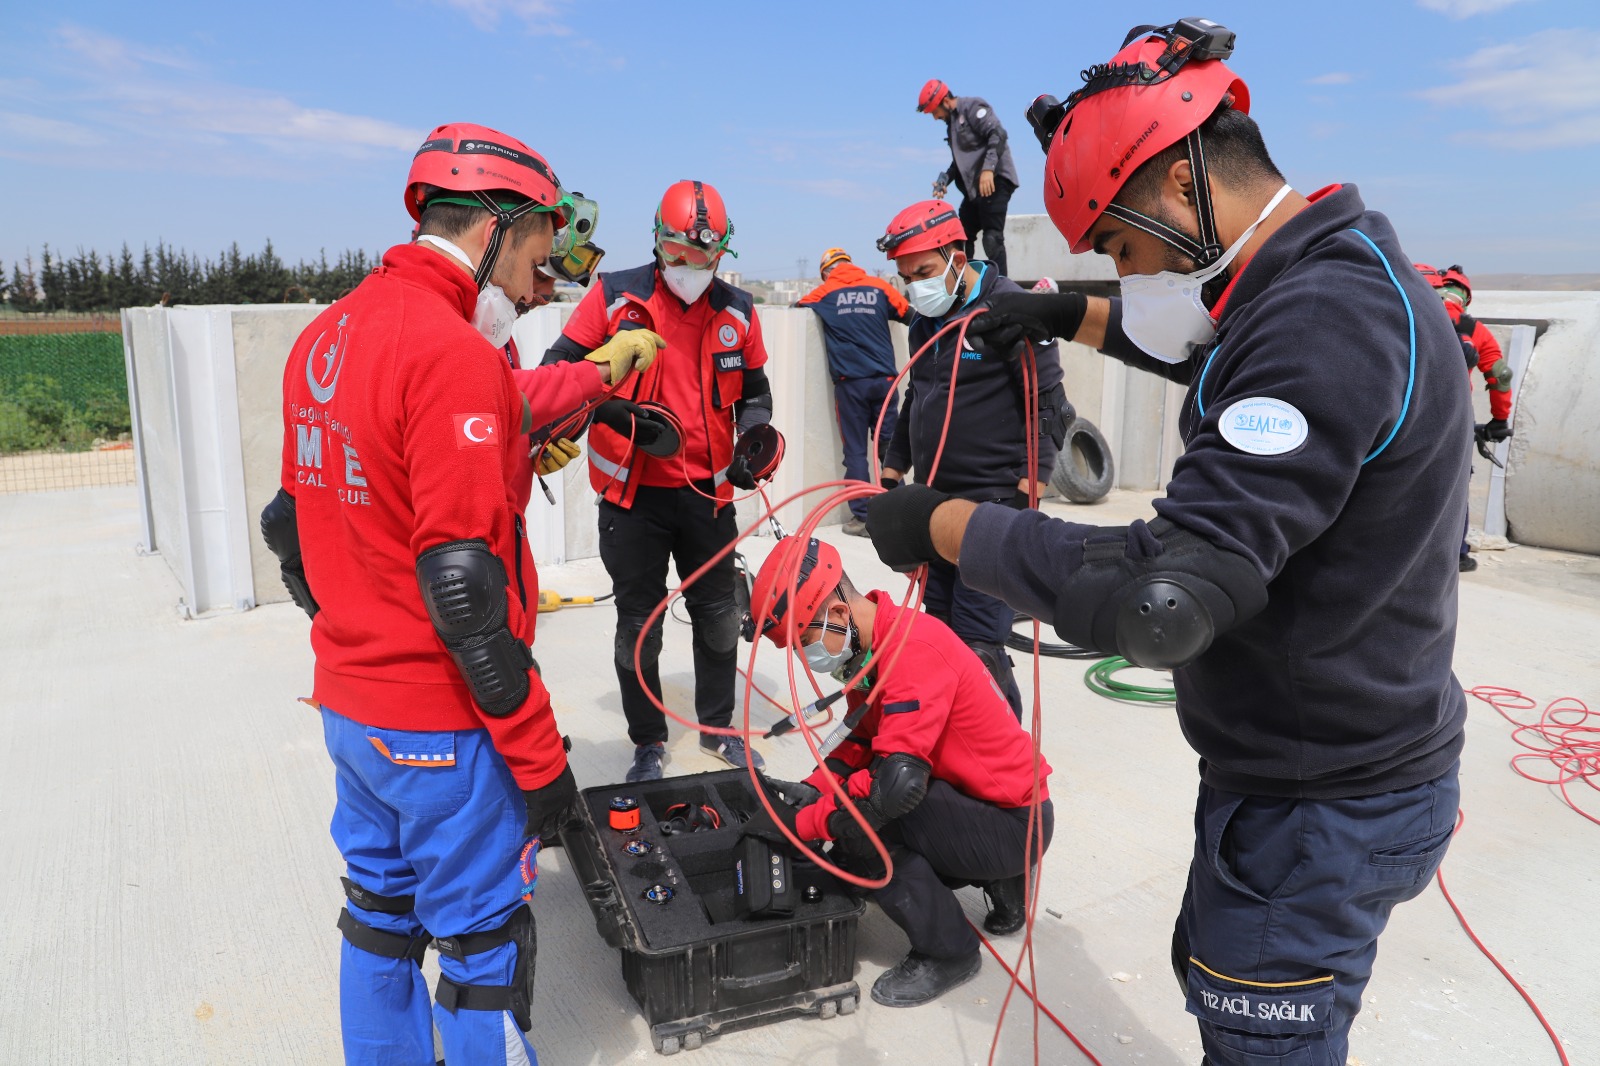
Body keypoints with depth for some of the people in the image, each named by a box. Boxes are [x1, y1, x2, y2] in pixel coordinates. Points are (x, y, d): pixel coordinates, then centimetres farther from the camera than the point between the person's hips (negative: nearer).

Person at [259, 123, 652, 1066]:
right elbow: (462, 584, -25)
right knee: (484, 939, 9)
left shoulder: (321, 338, 7)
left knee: (380, 910, 23)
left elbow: (291, 526, 14)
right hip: (441, 725, -9)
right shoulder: (457, 353, -21)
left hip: (346, 704, 9)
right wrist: (539, 753, -17)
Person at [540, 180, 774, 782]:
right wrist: (617, 414, -21)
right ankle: (648, 742, 26)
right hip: (633, 492, -3)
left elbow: (755, 394, 15)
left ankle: (717, 728, 34)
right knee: (638, 621, 8)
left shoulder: (737, 311, 3)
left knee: (718, 614, 13)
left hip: (707, 492, 3)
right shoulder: (615, 296, -7)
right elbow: (558, 371, -6)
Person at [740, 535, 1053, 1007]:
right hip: (979, 797, 10)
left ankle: (947, 951, -4)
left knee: (857, 820, -24)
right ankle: (999, 883, 17)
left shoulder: (914, 649, -29)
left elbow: (897, 781, -35)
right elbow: (860, 743, 12)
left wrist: (798, 821, -25)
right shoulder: (871, 645, 2)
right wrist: (811, 789, -6)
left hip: (1013, 825, -10)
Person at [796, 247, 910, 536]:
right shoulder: (879, 287, 8)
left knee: (855, 451, 4)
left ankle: (862, 517, 2)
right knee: (889, 445, 8)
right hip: (884, 380, 1)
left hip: (850, 382, -1)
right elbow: (910, 315, 14)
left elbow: (800, 306, 24)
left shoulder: (824, 293, 7)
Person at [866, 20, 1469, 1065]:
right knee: (1217, 981, 27)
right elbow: (1211, 351, 29)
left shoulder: (1325, 324, -29)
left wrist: (940, 525, -25)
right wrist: (1076, 316, 21)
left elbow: (1158, 599, -36)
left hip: (1318, 810, -10)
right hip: (1320, 764, 10)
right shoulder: (1339, 273, 5)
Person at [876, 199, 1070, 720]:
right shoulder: (926, 318, 13)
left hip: (993, 503, -8)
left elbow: (1050, 406, -11)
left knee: (976, 647, -10)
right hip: (936, 501, 8)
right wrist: (893, 470, 22)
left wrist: (1027, 490, -16)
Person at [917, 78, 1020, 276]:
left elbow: (998, 134, -19)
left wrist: (988, 169, -27)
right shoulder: (952, 121, 22)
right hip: (973, 187, 10)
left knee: (992, 237, -16)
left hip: (994, 180, -10)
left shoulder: (972, 107, -6)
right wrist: (945, 179, 11)